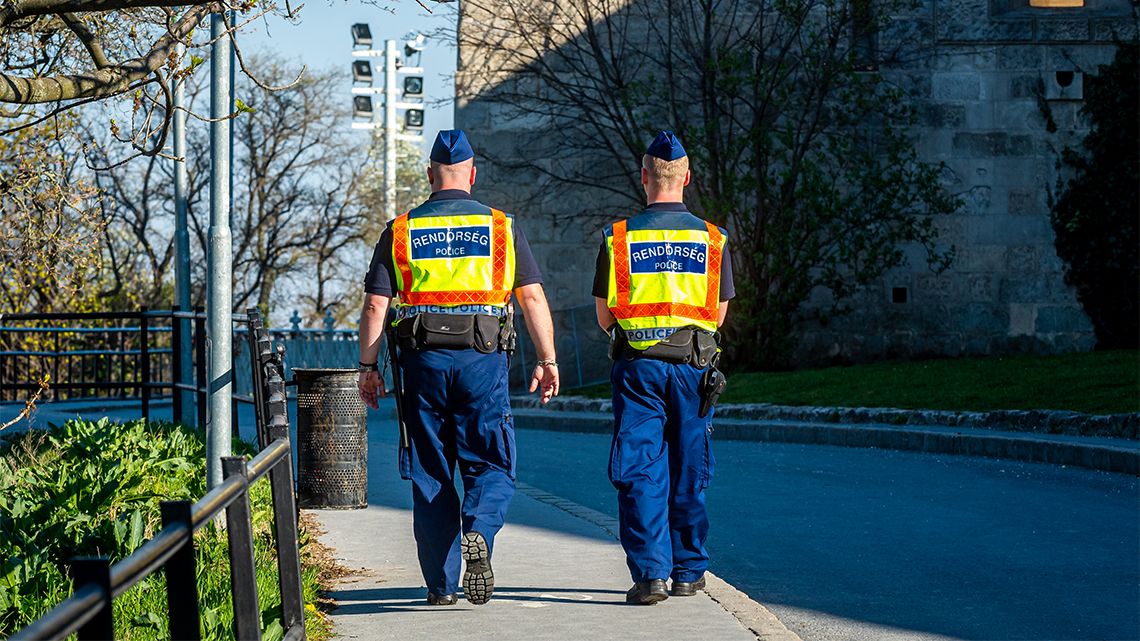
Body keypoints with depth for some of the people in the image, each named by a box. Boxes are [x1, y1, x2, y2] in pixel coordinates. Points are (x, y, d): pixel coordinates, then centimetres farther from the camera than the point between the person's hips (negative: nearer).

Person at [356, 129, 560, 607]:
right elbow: (533, 299, 2)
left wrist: (368, 367, 8)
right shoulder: (502, 227, 5)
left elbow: (375, 306, 2)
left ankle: (442, 584, 9)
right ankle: (478, 531, -25)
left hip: (423, 361, 1)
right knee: (491, 466, 6)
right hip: (483, 360, -1)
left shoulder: (400, 231, 6)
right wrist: (547, 361, 7)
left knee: (430, 476, 8)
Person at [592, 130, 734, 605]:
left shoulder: (618, 237, -3)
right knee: (689, 473, 12)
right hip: (693, 367, 1)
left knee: (639, 474, 0)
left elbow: (604, 316, 2)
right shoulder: (712, 238, 1)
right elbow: (719, 315, 7)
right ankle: (688, 571, 18)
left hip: (637, 365, -1)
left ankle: (649, 573, -8)